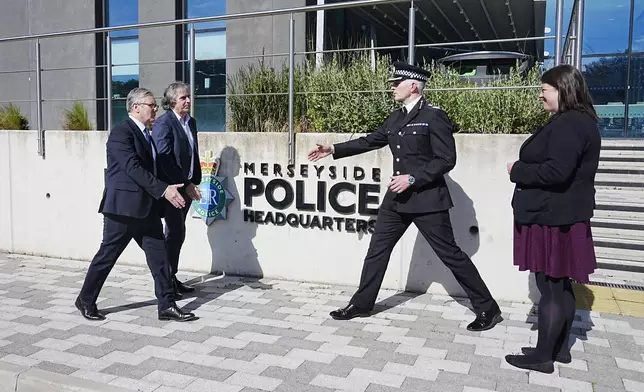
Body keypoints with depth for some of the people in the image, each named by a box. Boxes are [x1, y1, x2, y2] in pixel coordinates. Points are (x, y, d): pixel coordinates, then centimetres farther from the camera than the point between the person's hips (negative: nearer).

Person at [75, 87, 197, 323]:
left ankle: (167, 306, 9)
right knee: (107, 255, 5)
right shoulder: (121, 132, -14)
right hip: (124, 206, -8)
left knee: (159, 255, 4)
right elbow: (133, 168, -23)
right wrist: (163, 190, -26)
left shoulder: (145, 133, 15)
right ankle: (86, 301, 24)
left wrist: (184, 185, 15)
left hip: (146, 207, 8)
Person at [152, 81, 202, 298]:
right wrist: (185, 184, -19)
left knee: (177, 232, 14)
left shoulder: (191, 121, 13)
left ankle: (171, 278, 25)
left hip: (186, 186, 8)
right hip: (171, 186, -8)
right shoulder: (163, 123, -12)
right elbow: (164, 158, -19)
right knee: (176, 232, -4)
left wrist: (195, 181, 9)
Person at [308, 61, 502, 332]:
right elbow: (370, 141, 18)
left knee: (450, 253, -1)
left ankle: (487, 309, 14)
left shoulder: (434, 116, -12)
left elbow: (446, 159, -16)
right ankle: (361, 304, 25)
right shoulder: (395, 118, 10)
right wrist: (334, 150, 15)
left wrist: (412, 178, -20)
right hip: (397, 198, 8)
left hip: (427, 198, -7)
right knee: (377, 249, 11)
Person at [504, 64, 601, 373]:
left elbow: (555, 171, -28)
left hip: (552, 219, -11)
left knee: (550, 288, -2)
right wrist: (524, 168, 7)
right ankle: (560, 348, 27)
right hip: (563, 216, 11)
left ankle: (543, 356, 10)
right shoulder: (579, 121, 16)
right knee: (561, 285, 16)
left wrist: (517, 170, -13)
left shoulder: (568, 124, -19)